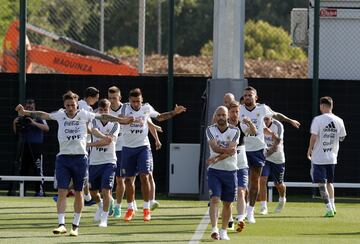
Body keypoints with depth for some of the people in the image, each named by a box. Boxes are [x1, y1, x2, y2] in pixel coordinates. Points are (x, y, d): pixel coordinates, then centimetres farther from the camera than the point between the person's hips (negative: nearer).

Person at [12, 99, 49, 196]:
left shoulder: (39, 118, 0)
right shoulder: (21, 119, 12)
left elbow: (46, 128, -17)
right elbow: (16, 133, 16)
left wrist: (34, 123, -28)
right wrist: (15, 124, -4)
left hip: (36, 147, -4)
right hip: (24, 147, 4)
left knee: (38, 170, -7)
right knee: (23, 169, 6)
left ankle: (40, 190, -6)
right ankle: (22, 191, 12)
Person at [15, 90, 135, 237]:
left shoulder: (84, 115, 2)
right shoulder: (60, 115, 4)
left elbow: (103, 117, 3)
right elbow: (43, 115, -2)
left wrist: (122, 120, -1)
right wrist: (25, 112, -15)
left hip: (80, 158, 0)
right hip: (63, 157, 0)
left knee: (78, 193, 6)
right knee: (62, 192, -10)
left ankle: (75, 226, 16)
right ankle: (61, 224, -13)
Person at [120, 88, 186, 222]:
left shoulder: (146, 108, 2)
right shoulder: (125, 108, -5)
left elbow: (159, 117, 21)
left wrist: (174, 112, 10)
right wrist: (132, 119, -43)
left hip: (143, 147, 0)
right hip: (128, 148, 0)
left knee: (144, 176, -11)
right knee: (129, 179, 5)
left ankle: (146, 208, -2)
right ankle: (130, 209, 19)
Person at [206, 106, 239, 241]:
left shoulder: (234, 131, -1)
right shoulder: (210, 129, 2)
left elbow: (231, 151, -14)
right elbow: (214, 147, -13)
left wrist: (217, 158, -23)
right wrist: (226, 150, -19)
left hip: (230, 170, 1)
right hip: (214, 171, -1)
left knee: (227, 203, 6)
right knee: (215, 199, -14)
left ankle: (223, 231, 16)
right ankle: (214, 229, -24)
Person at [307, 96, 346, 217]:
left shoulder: (318, 120, -12)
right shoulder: (339, 121, 1)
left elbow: (314, 137, -14)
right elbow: (342, 138, 10)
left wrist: (309, 151, 0)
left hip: (319, 157, -5)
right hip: (332, 157, 5)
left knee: (321, 183, -2)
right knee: (329, 182, 21)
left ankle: (329, 208, -11)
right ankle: (332, 206, 22)